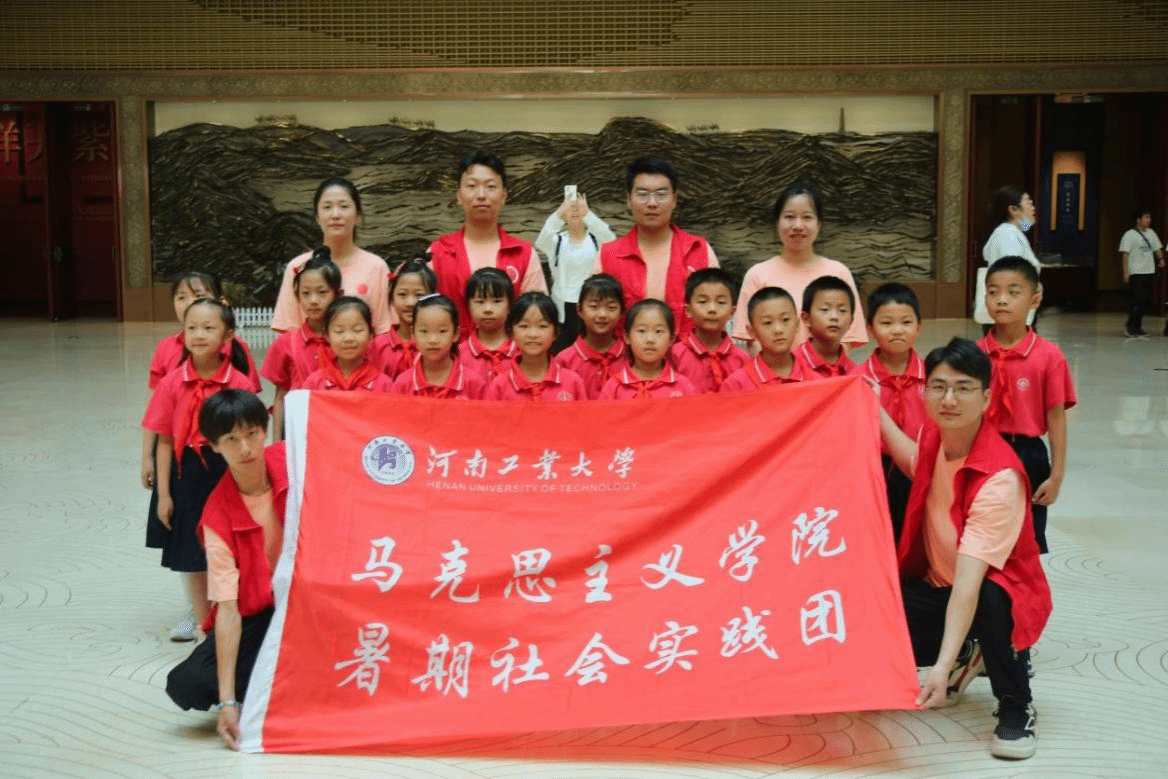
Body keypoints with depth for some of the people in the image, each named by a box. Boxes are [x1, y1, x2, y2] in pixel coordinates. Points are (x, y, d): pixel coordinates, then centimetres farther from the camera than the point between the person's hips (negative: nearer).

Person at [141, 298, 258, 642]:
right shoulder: (172, 383, -4)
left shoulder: (240, 384, -9)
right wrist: (163, 494, -1)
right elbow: (164, 440, -1)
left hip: (227, 471, -2)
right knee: (190, 552, 14)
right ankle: (200, 617, 32)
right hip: (185, 473, 2)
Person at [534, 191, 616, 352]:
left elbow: (611, 237, -25)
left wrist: (587, 213, -40)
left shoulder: (596, 238, -1)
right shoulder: (557, 240, -1)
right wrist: (560, 211, -41)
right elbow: (541, 241, -25)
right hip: (565, 307, 0)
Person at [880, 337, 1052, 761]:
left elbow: (969, 581, -40)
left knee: (988, 600, -41)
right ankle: (967, 657, 17)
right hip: (936, 581, 7)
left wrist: (942, 666, -47)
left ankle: (1016, 707, -12)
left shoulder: (1000, 480, -32)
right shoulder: (933, 434, -11)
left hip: (994, 589, -7)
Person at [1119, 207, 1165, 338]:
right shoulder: (1130, 235, -5)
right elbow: (1124, 253, -8)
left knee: (1146, 302, 7)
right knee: (1138, 301, -11)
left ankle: (1136, 328, 14)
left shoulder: (1151, 233, 14)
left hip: (1149, 272, 7)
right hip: (1136, 273, -7)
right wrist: (1125, 272, -14)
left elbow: (1157, 248, 20)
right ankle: (1131, 327, -1)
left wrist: (1161, 259, -1)